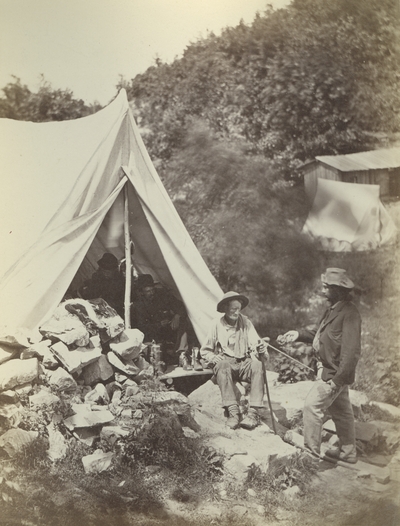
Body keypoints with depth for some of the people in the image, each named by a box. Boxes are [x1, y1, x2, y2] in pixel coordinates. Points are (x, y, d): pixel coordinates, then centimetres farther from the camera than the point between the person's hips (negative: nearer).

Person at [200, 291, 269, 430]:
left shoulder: (245, 322, 9)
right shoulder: (217, 324, 4)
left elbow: (255, 344, 2)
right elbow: (204, 351, 10)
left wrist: (261, 348, -22)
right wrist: (213, 357, -12)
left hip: (244, 364, 2)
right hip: (225, 362, -1)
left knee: (257, 365, -31)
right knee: (222, 366, -37)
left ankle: (253, 412, -34)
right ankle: (232, 411, -39)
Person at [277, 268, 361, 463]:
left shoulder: (349, 313, -21)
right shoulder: (333, 309, 9)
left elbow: (351, 351, -24)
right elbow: (319, 333, 17)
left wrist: (338, 378, -25)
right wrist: (299, 334, 1)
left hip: (334, 372, -10)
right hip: (330, 369, 10)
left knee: (312, 405, -6)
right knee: (341, 411, 18)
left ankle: (311, 450, 5)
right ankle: (347, 452, 30)